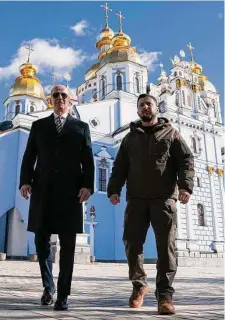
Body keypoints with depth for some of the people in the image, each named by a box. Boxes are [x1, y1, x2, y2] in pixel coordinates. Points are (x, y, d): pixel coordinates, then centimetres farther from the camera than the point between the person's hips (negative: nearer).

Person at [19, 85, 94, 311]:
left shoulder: (81, 127, 13)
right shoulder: (38, 126, 16)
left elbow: (88, 160, 4)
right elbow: (29, 157, 9)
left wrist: (87, 185, -9)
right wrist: (25, 181, -6)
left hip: (70, 192, -1)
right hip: (42, 191, 2)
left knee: (67, 246, 0)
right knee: (41, 241, 7)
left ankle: (63, 295, 9)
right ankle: (48, 286, 27)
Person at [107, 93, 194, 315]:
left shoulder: (170, 133, 13)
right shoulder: (130, 137, 21)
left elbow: (186, 161, 3)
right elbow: (119, 167, 15)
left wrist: (185, 185, -14)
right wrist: (114, 189, -2)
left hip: (164, 198, -2)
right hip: (136, 198, 3)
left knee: (166, 245, -6)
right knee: (132, 242, 0)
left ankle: (164, 294, 1)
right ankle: (139, 285, 19)